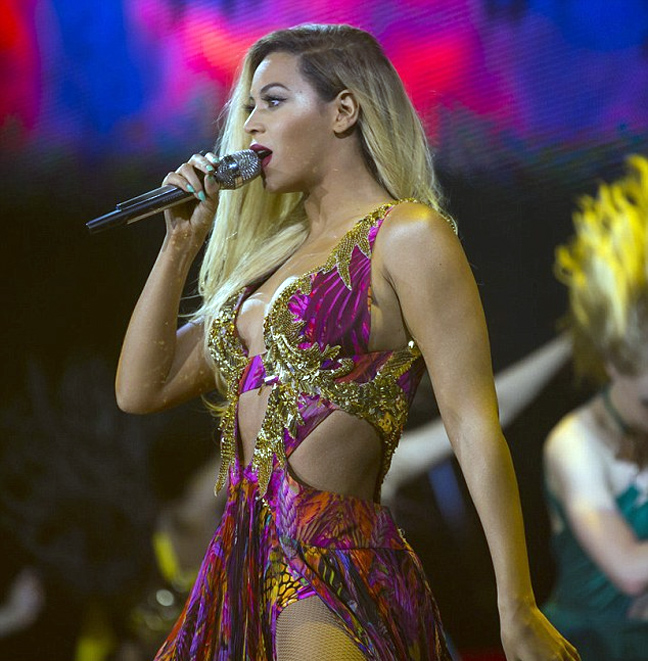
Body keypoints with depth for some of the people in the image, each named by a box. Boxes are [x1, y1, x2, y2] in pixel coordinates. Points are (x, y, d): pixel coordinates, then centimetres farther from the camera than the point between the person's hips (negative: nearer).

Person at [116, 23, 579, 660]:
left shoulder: (406, 236, -2)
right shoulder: (275, 257, 20)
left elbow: (472, 424, -10)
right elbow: (141, 388, 21)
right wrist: (181, 242, 15)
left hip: (336, 566, -7)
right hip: (241, 570, 7)